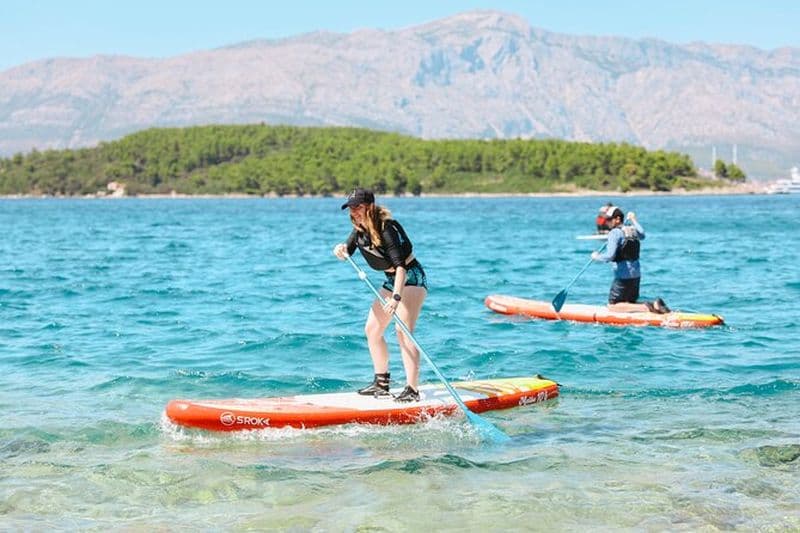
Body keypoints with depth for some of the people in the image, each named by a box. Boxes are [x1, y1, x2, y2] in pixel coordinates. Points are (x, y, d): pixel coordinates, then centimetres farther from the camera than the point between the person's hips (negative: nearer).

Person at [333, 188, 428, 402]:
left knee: (403, 332, -20)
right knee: (372, 329, 8)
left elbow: (400, 264, -34)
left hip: (411, 278, -10)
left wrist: (396, 297, -45)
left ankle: (413, 390, -23)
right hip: (392, 280, 10)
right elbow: (348, 251, 15)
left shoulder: (387, 228, -26)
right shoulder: (360, 228, 1)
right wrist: (340, 249, -11)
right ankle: (381, 384, 18)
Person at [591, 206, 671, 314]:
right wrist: (633, 220, 49)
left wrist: (597, 256, -3)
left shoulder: (615, 233, -13)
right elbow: (642, 235, 36)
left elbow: (610, 256, -21)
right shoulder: (633, 230, 11)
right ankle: (655, 305, -4)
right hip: (636, 275, 8)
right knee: (631, 304, 21)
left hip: (623, 277, -8)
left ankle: (646, 308, -19)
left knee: (612, 306, -4)